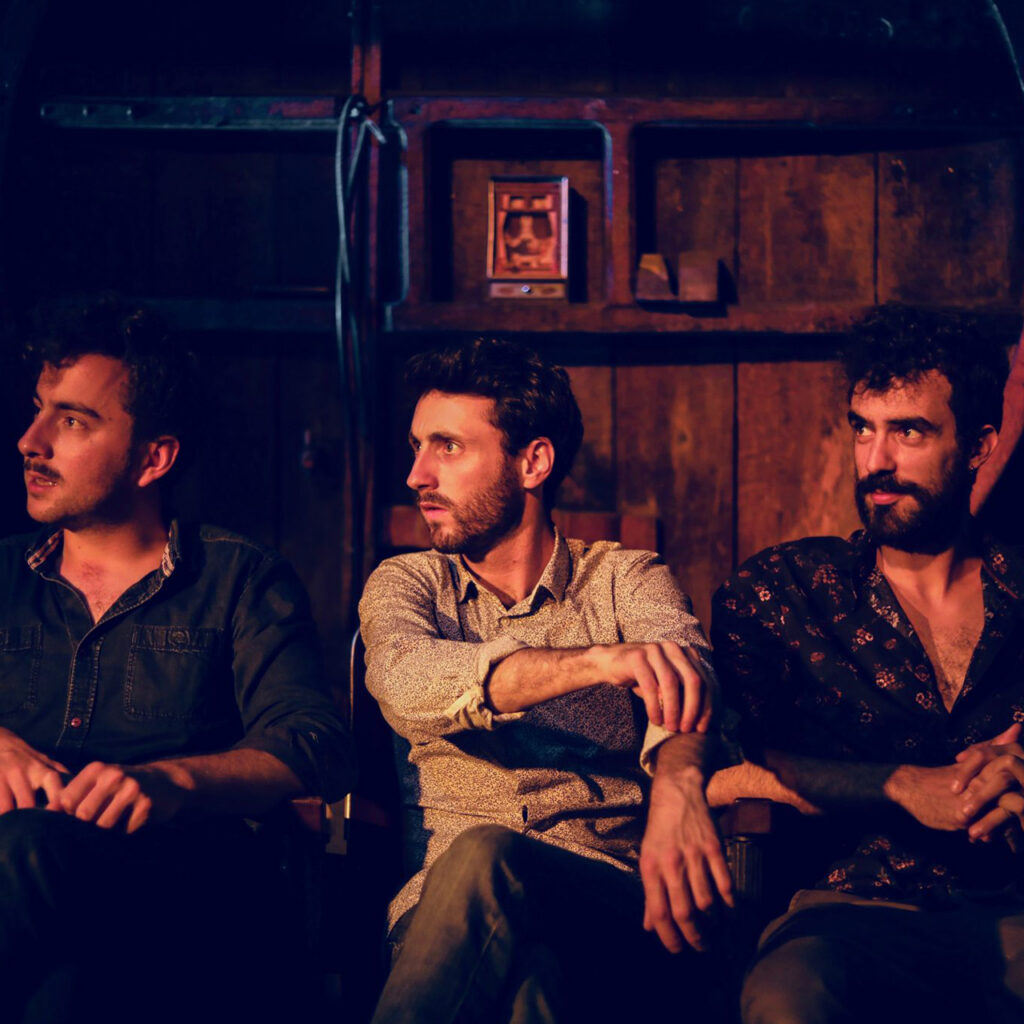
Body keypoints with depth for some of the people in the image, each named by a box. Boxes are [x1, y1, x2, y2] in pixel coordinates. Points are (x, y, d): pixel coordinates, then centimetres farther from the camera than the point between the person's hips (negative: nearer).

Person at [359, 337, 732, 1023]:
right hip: (441, 906, 0)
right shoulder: (406, 583, 16)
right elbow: (407, 683, -9)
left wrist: (678, 787, -37)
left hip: (609, 902, 0)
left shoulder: (628, 581, 14)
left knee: (483, 863, -35)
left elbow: (682, 661, -10)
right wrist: (596, 660, -29)